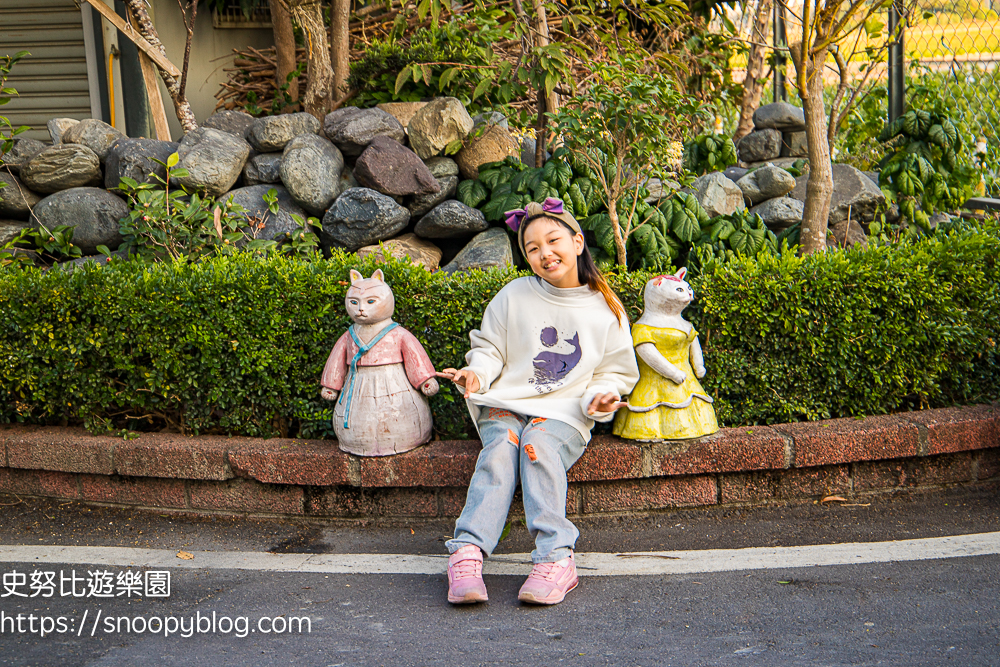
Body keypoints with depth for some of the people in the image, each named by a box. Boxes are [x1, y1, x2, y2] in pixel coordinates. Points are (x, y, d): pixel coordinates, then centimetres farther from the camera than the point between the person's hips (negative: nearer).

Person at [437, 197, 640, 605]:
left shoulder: (606, 310, 5)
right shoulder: (514, 297, 5)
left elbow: (616, 372, 13)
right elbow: (490, 348, 13)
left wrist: (601, 397, -8)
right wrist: (476, 373, -8)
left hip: (564, 414, -1)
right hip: (505, 405, 1)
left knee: (539, 444, -33)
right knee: (501, 447, -31)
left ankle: (555, 558, -41)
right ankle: (468, 553, -42)